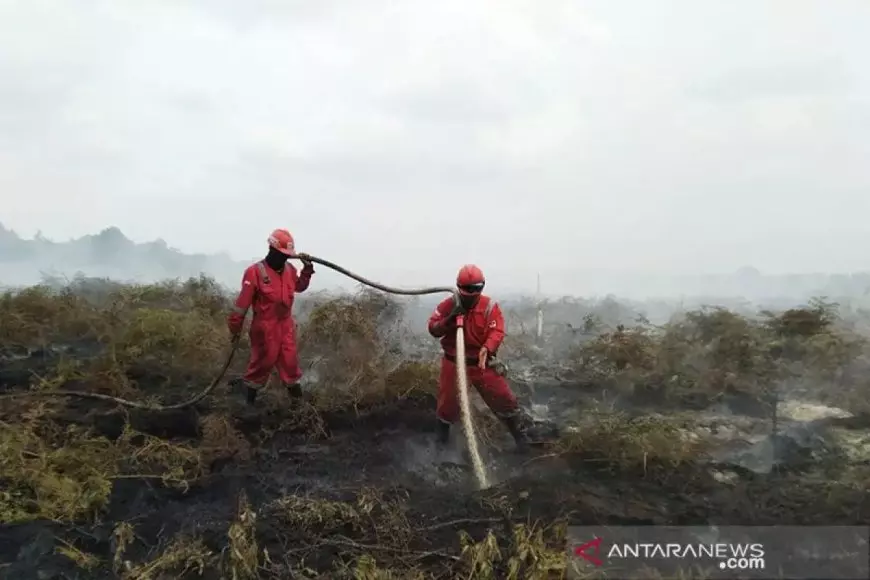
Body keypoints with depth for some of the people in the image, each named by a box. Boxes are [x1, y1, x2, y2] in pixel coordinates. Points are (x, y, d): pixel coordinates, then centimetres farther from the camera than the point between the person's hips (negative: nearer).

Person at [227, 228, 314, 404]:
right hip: (265, 326, -6)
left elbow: (300, 287, 20)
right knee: (264, 360, 5)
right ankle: (251, 391, 24)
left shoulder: (289, 269, 2)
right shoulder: (255, 271, -18)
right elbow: (243, 301, -15)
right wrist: (235, 327, -11)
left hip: (286, 324, 6)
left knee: (290, 358, 13)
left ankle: (294, 389, 29)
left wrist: (307, 269, 3)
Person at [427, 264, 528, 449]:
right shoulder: (448, 305, -5)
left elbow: (497, 331, -18)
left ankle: (518, 432, 23)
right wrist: (449, 319, -24)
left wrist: (487, 348, -37)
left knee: (503, 397, 3)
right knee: (448, 399, 11)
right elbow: (433, 329, -5)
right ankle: (443, 430, 38)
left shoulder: (490, 306, -9)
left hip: (482, 362, 0)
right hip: (454, 362, 0)